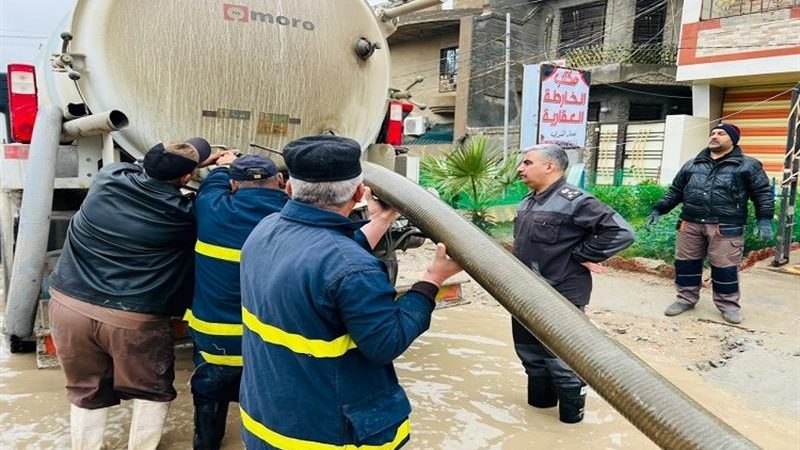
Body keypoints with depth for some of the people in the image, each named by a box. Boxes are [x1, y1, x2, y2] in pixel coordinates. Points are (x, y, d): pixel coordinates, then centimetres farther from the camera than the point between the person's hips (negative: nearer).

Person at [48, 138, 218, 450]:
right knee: (153, 391, 20)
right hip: (133, 318, -4)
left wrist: (204, 161, 20)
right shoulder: (181, 214, -14)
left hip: (69, 305, 5)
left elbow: (153, 166, 17)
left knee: (87, 392, 23)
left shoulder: (108, 177, -3)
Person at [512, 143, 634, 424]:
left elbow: (621, 232, -23)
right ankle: (540, 399, 39)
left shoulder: (573, 201, -18)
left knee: (561, 358, 4)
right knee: (528, 351, 19)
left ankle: (572, 410, 24)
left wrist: (581, 255, -17)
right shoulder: (528, 202, 9)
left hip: (560, 299, -8)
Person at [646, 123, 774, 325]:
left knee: (725, 267, 0)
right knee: (686, 263, 7)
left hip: (726, 228, -3)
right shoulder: (691, 165, 16)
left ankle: (728, 305, 17)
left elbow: (763, 193, 3)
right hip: (690, 224, 4)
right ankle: (686, 298, 22)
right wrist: (658, 209, 12)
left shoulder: (748, 165, 6)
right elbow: (675, 191, 20)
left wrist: (764, 219, -9)